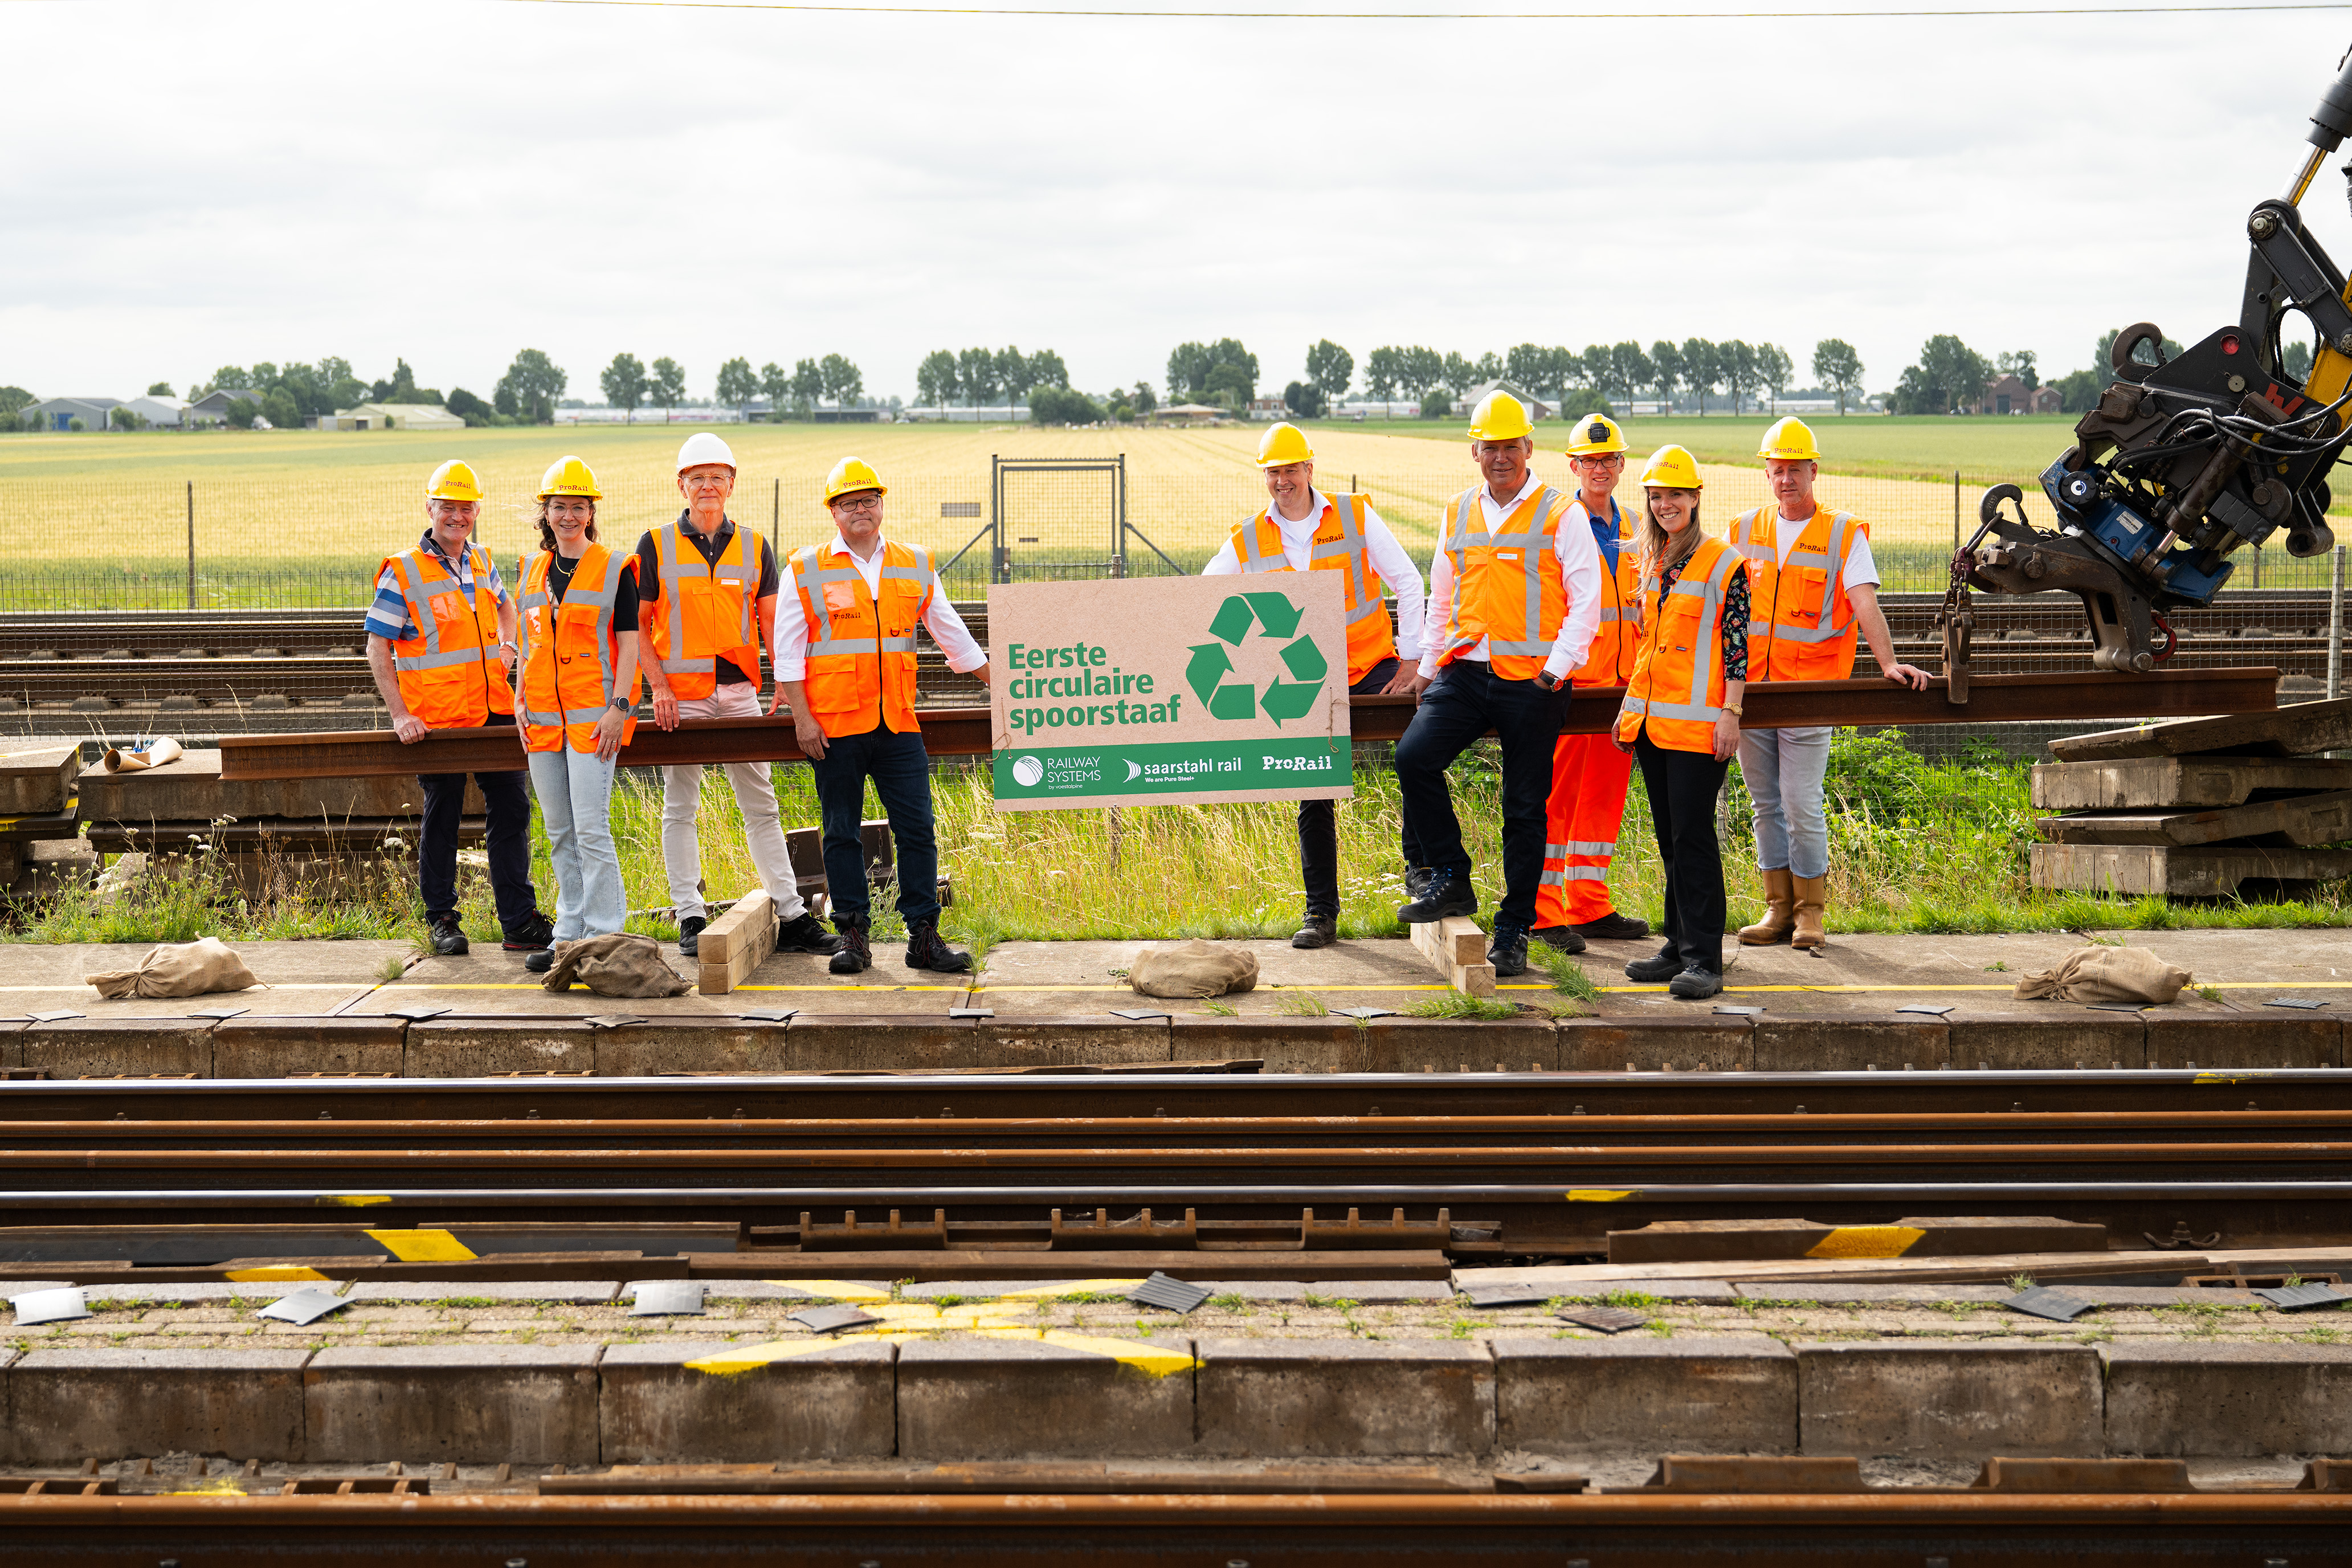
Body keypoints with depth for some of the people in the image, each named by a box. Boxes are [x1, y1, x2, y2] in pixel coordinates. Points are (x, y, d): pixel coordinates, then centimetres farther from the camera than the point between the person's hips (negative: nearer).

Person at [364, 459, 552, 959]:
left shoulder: (481, 562, 11)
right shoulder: (403, 572, -7)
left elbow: (503, 604, 34)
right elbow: (377, 647, -6)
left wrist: (507, 643, 14)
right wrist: (399, 713, -14)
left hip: (493, 711, 5)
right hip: (437, 720, -5)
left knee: (512, 810, 5)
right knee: (441, 820, 4)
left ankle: (520, 921, 11)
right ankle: (440, 918, 18)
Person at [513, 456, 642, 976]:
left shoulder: (615, 567, -3)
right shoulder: (534, 570, 14)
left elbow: (629, 642, -6)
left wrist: (618, 707, -14)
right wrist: (520, 701, 10)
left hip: (593, 715, -6)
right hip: (543, 718, 6)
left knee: (591, 829, -10)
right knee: (559, 832, 11)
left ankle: (604, 936, -5)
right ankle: (570, 935, 18)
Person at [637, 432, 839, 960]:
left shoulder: (754, 547, 9)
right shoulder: (657, 546, 2)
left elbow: (771, 622, 8)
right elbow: (638, 625, 2)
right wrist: (659, 686, -9)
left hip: (740, 689, 2)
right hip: (681, 694, -2)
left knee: (761, 805, 6)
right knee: (680, 807, 3)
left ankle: (791, 916, 9)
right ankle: (690, 918, 10)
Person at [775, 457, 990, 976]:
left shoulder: (915, 566, 11)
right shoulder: (806, 571, 2)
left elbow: (953, 634, 18)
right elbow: (789, 650, 1)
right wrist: (801, 716, -7)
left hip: (898, 723, 2)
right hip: (834, 724, -2)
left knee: (917, 829, -1)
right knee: (842, 833, 4)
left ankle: (924, 937, 5)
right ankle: (853, 937, 11)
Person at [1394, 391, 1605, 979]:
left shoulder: (1559, 514, 0)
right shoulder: (1458, 513, 14)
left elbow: (1585, 599, -3)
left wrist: (1559, 665, -12)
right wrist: (1428, 662, 16)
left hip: (1531, 680, -4)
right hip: (1465, 673, 4)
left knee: (1525, 809, 2)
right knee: (1414, 757, -18)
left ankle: (1514, 931, 12)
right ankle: (1450, 881, -3)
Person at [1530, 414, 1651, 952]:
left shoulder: (1630, 526, 14)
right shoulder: (1557, 523, -5)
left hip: (1618, 677, 7)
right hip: (1571, 675, -7)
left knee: (1604, 792, 10)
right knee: (1558, 791, -5)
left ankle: (1589, 905, 18)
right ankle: (1545, 912, -1)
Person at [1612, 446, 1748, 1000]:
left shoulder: (1723, 562, -5)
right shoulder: (1652, 561, 15)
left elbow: (1737, 643, -8)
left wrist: (1730, 713, -14)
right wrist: (1630, 707, 19)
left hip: (1698, 724, -7)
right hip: (1651, 720, 7)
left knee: (1693, 836, -10)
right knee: (1669, 838, 11)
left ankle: (1704, 959, -7)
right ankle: (1681, 945, 18)